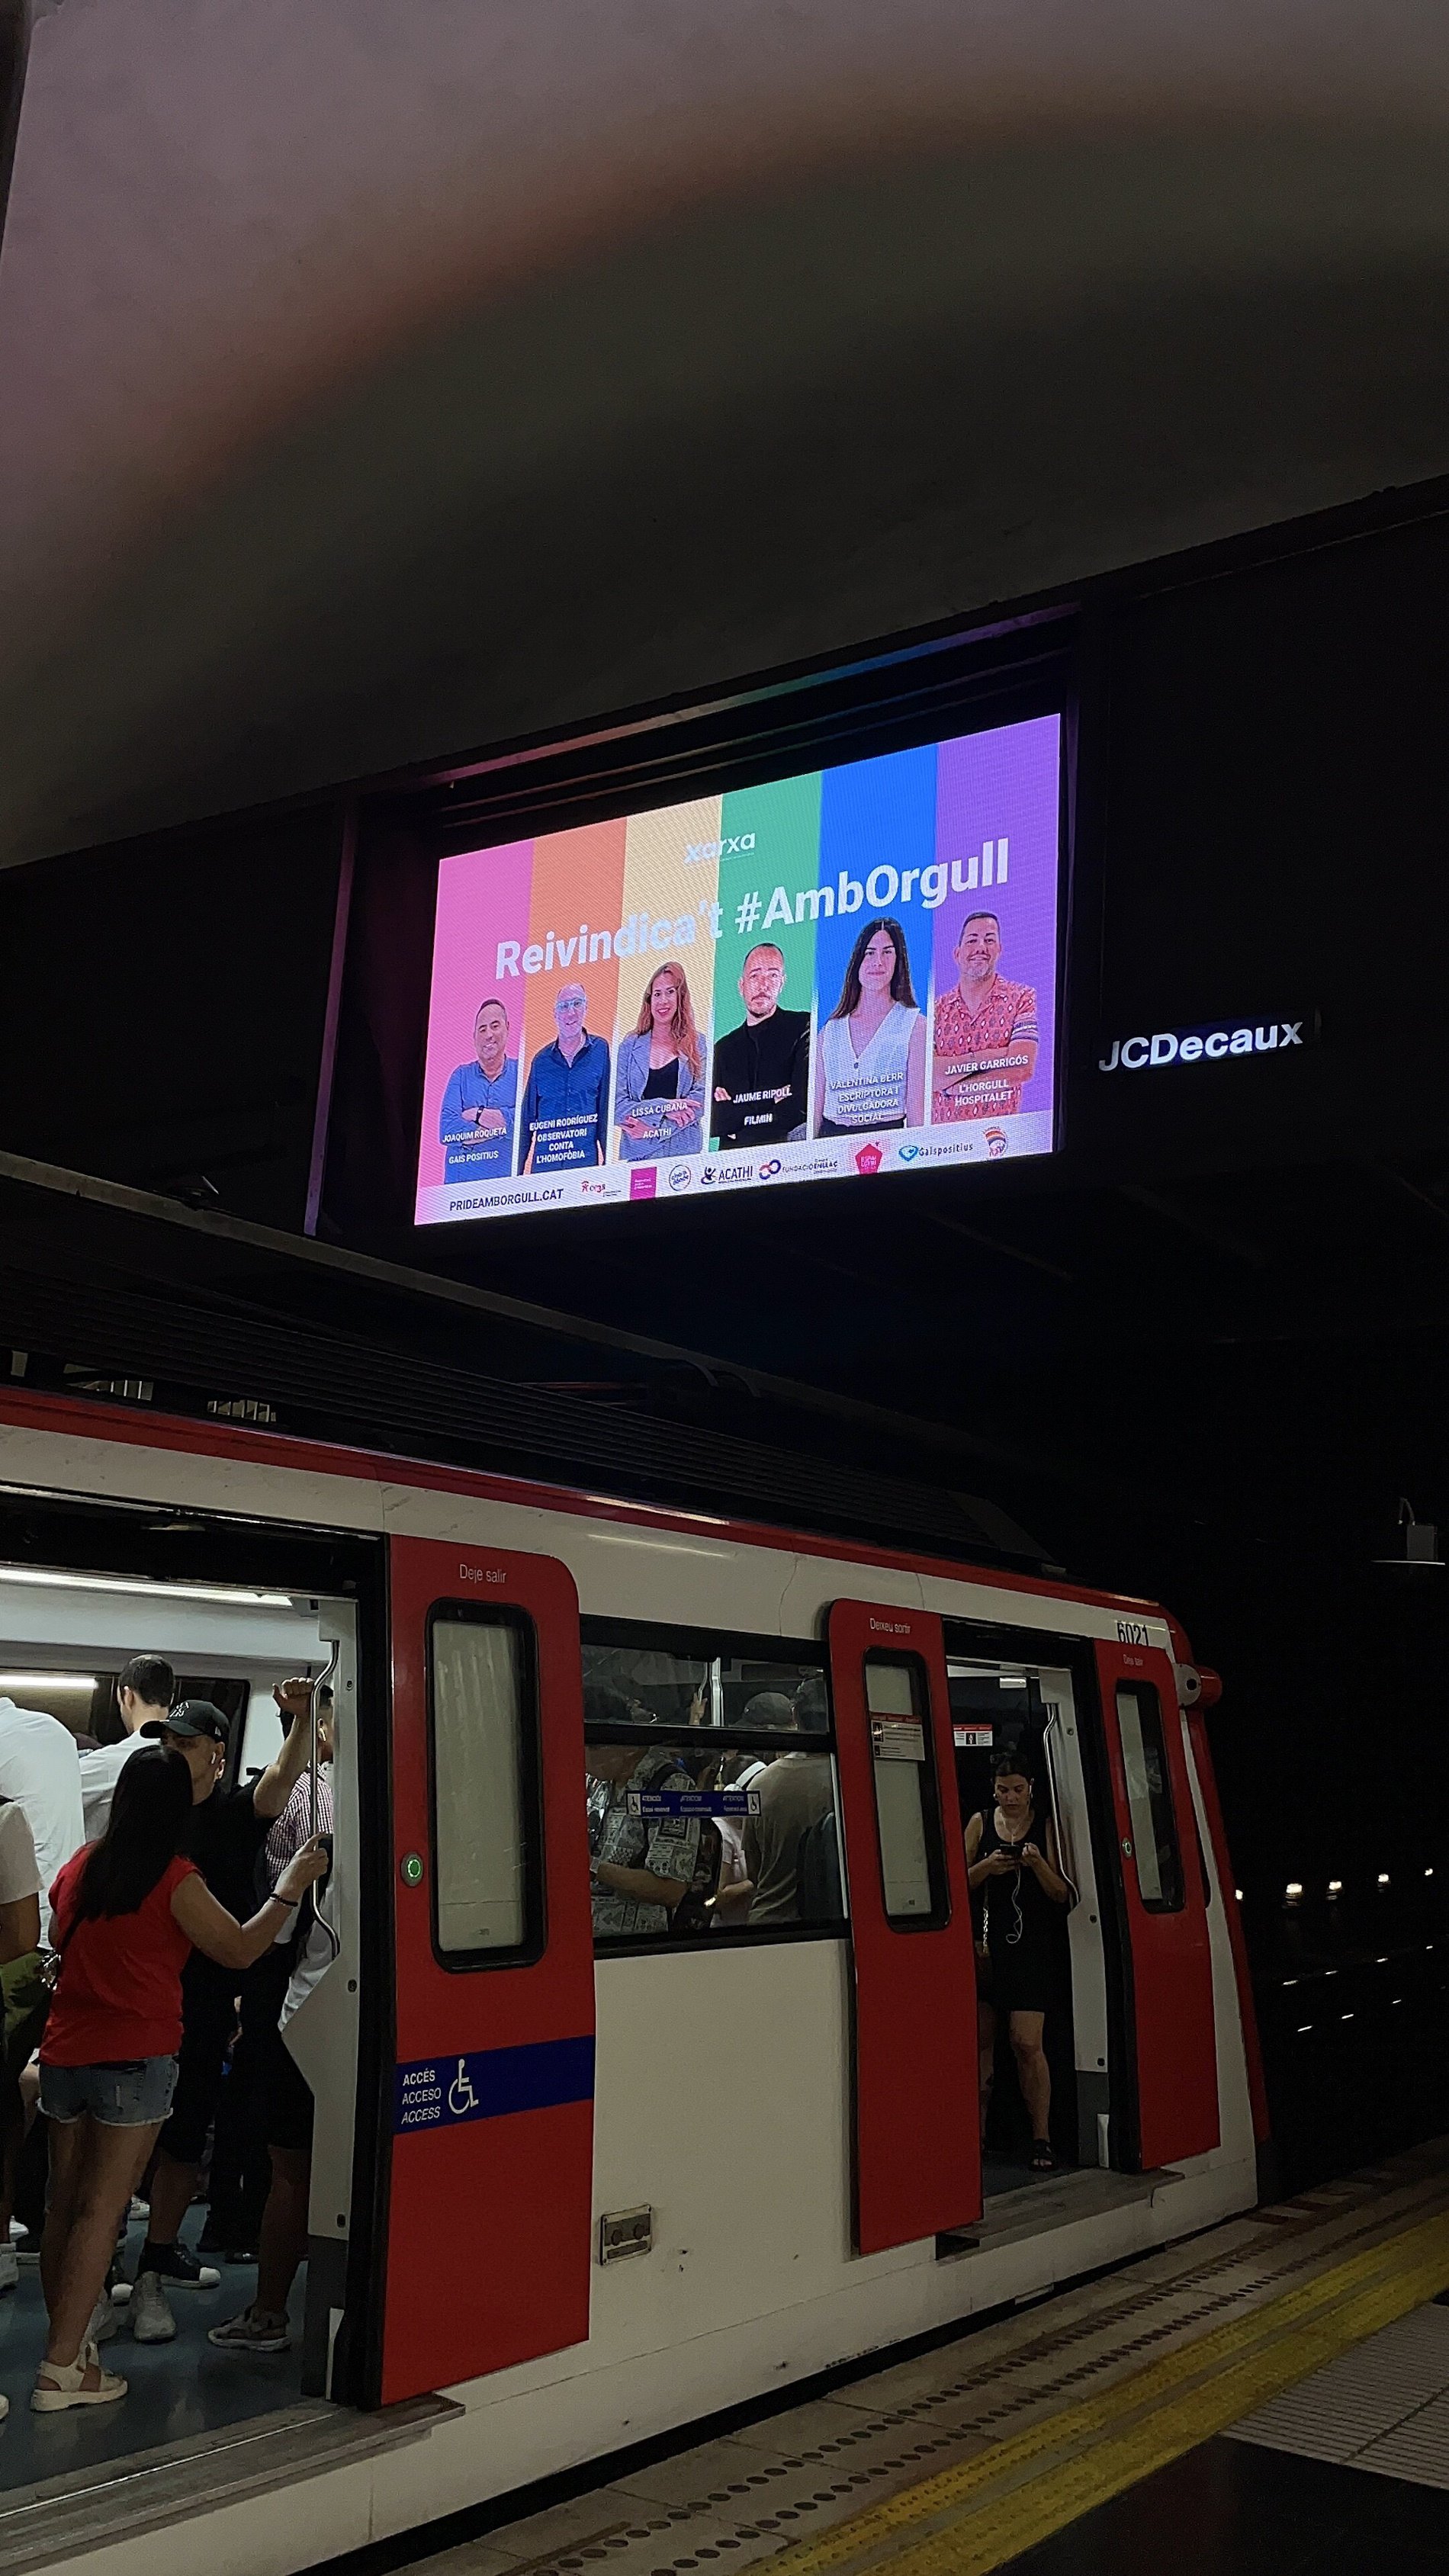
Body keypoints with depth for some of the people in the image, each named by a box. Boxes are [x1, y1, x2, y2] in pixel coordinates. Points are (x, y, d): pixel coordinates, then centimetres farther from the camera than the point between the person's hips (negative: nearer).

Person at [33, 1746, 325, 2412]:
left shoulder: (80, 1865, 5)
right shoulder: (175, 1880, -13)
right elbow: (239, 1951, -6)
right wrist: (291, 1887, 3)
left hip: (64, 2052, 6)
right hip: (136, 2058, -6)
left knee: (63, 2205, 14)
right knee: (101, 2211, -2)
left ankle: (67, 2344, 23)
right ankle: (62, 2369, -1)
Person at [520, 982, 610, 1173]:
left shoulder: (600, 1051, 4)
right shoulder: (541, 1060, 10)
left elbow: (606, 1110, 2)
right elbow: (528, 1118, 13)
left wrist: (607, 1162, -5)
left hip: (586, 1161, -2)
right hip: (544, 1163, 2)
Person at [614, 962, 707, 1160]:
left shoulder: (697, 1045, 6)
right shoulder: (630, 1047, 7)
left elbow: (702, 1099, -4)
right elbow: (618, 1108, -1)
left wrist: (652, 1128, -12)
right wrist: (664, 1107, -15)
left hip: (685, 1151, 0)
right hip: (637, 1153, 0)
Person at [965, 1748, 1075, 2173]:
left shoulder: (1046, 1827, 4)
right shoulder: (981, 1824, 7)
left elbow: (1062, 1895, 3)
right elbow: (959, 1883, 7)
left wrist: (1039, 1865, -15)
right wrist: (986, 1867, -12)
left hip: (1030, 1946, -2)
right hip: (985, 1943, 2)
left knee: (1027, 2043, -9)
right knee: (981, 2038, 4)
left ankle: (1041, 2139, 1)